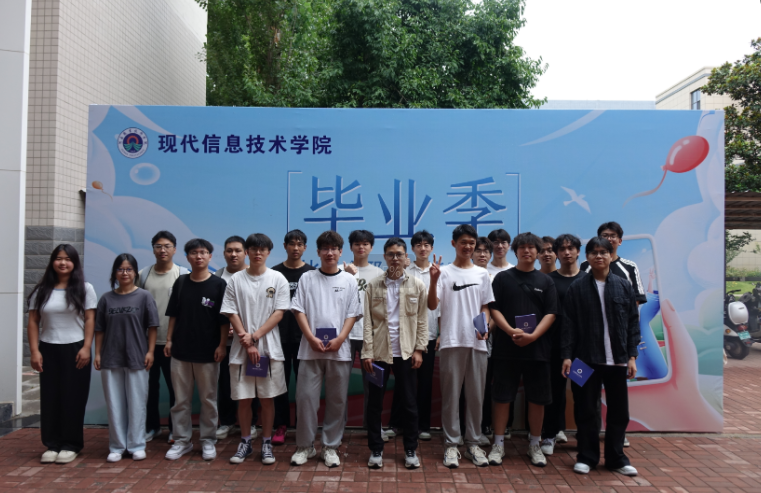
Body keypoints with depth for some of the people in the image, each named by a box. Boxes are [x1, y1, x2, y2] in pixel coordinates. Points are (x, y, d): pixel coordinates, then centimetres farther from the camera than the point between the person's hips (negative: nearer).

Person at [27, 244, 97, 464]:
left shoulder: (84, 289, 0)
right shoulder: (41, 290, 5)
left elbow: (90, 319, -3)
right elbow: (33, 322, 5)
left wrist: (86, 348, -10)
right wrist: (34, 351, -3)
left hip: (75, 349, -2)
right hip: (48, 350, 2)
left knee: (73, 398, 2)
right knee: (50, 398, 5)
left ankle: (71, 445, 12)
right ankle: (52, 444, 16)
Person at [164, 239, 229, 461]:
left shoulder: (219, 284, -5)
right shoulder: (180, 282, 5)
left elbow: (224, 318, -5)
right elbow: (173, 315, 10)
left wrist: (222, 345, -9)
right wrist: (169, 339, 5)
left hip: (208, 351, -3)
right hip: (180, 350, 3)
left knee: (208, 399, 8)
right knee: (180, 399, 10)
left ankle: (208, 441, 20)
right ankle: (182, 440, 22)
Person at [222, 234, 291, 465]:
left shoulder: (278, 279, 1)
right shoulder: (236, 279, 3)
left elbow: (279, 313, -4)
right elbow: (232, 314, 0)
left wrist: (255, 336, -12)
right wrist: (247, 344, -9)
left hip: (270, 348, -1)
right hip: (241, 348, 1)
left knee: (267, 398, 5)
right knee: (243, 398, 7)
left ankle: (266, 443, 18)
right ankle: (245, 442, 23)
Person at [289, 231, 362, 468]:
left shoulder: (349, 280, 6)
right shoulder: (307, 278, 6)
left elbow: (353, 314, 3)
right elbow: (299, 310, 1)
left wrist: (339, 339, -10)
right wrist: (312, 338, -10)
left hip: (339, 349, 1)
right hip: (310, 348, 0)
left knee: (337, 400, 6)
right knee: (305, 397, 0)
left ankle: (330, 447, 19)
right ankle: (305, 446, 16)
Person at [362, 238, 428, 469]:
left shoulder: (417, 285, 3)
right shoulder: (373, 285, 2)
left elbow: (422, 320, 2)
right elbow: (367, 321, -1)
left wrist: (419, 349, -4)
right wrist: (367, 352, -7)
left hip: (406, 352, 0)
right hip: (379, 352, 0)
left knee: (409, 404, 7)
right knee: (374, 403, 6)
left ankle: (411, 450, 21)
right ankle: (375, 450, 20)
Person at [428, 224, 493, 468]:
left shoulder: (482, 274, 11)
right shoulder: (444, 272, 1)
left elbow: (485, 307, 15)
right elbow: (432, 305, -7)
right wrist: (433, 281, -22)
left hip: (477, 342, 3)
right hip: (451, 341, -3)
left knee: (476, 395, 8)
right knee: (451, 394, 3)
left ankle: (473, 443, 20)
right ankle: (452, 444, 12)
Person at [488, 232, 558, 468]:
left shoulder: (545, 281, 9)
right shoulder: (502, 278, 6)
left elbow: (550, 313, 2)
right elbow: (494, 309, 0)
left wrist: (533, 335, -13)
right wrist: (511, 331, -15)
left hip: (537, 347, 1)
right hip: (506, 347, -1)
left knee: (537, 398, 6)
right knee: (502, 396, 3)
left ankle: (535, 444, 21)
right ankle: (498, 443, 14)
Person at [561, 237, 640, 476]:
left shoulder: (624, 286, 5)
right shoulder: (577, 288, 1)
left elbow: (633, 323, 5)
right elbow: (568, 324, -1)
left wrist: (632, 356, 0)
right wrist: (566, 355, -8)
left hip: (617, 359, 2)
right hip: (586, 358, -1)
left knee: (619, 411, 9)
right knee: (586, 410, 6)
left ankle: (616, 457, 24)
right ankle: (587, 456, 20)